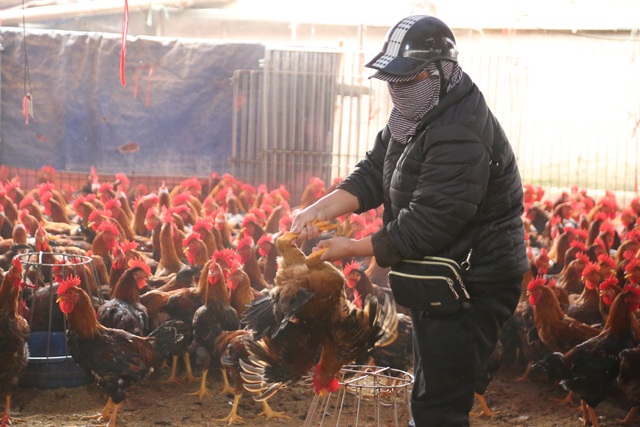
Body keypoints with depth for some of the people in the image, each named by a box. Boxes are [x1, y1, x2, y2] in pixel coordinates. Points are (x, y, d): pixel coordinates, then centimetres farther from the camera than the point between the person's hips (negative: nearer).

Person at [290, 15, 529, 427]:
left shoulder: (459, 137, -28)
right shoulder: (419, 114, 5)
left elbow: (424, 228, -29)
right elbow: (374, 173, 6)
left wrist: (353, 249, -21)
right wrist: (322, 208, -11)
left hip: (471, 287, -10)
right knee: (430, 394, 22)